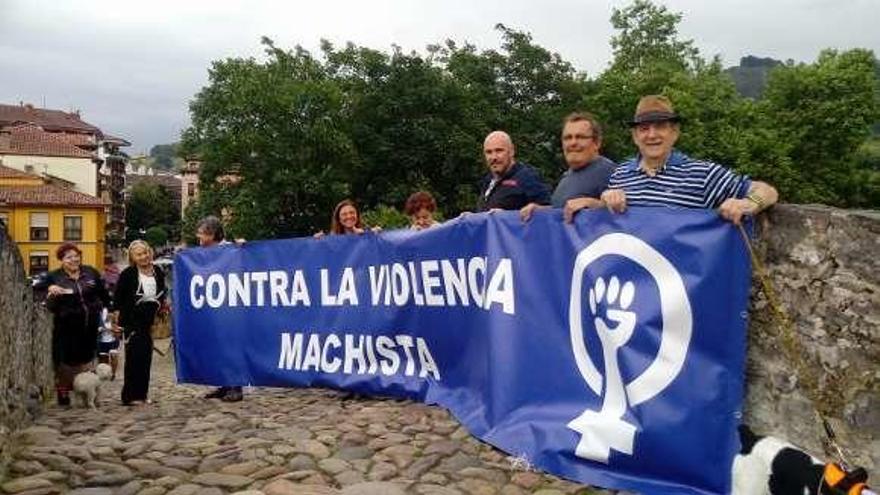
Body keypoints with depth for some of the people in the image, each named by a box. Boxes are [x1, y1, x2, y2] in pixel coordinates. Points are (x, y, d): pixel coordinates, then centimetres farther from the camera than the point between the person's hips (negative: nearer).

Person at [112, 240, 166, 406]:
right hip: (131, 321, -5)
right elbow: (117, 298, -4)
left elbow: (161, 294, 18)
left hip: (149, 322, 5)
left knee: (146, 357, 8)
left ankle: (141, 394, 18)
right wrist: (118, 320, -5)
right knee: (135, 357, -6)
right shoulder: (128, 274, -9)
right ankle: (130, 396, 2)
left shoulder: (158, 273, 4)